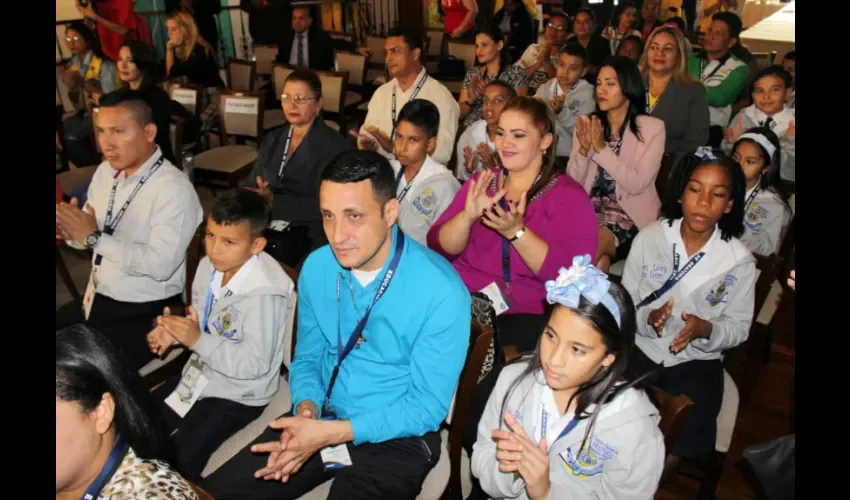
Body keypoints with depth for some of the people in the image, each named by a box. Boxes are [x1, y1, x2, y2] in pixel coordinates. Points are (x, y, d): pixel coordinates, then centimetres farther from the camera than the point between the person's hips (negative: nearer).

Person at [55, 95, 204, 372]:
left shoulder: (175, 189, -20)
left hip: (144, 313, -7)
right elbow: (88, 236, 11)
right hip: (94, 300, 7)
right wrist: (68, 229, -12)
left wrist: (95, 238, -25)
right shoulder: (106, 171, 4)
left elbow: (161, 264, -28)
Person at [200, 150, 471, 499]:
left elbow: (426, 408, -16)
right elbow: (307, 357, 8)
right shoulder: (316, 267, -5)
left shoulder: (441, 292, -22)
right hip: (320, 419, 5)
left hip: (395, 438, -4)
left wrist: (330, 433, -22)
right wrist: (307, 409, -14)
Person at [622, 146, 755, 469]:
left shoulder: (739, 262, -6)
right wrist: (648, 318, -21)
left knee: (690, 437, -18)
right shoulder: (649, 239, -6)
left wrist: (706, 329, -20)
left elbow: (739, 328, 1)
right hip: (640, 349, 0)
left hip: (697, 362, 0)